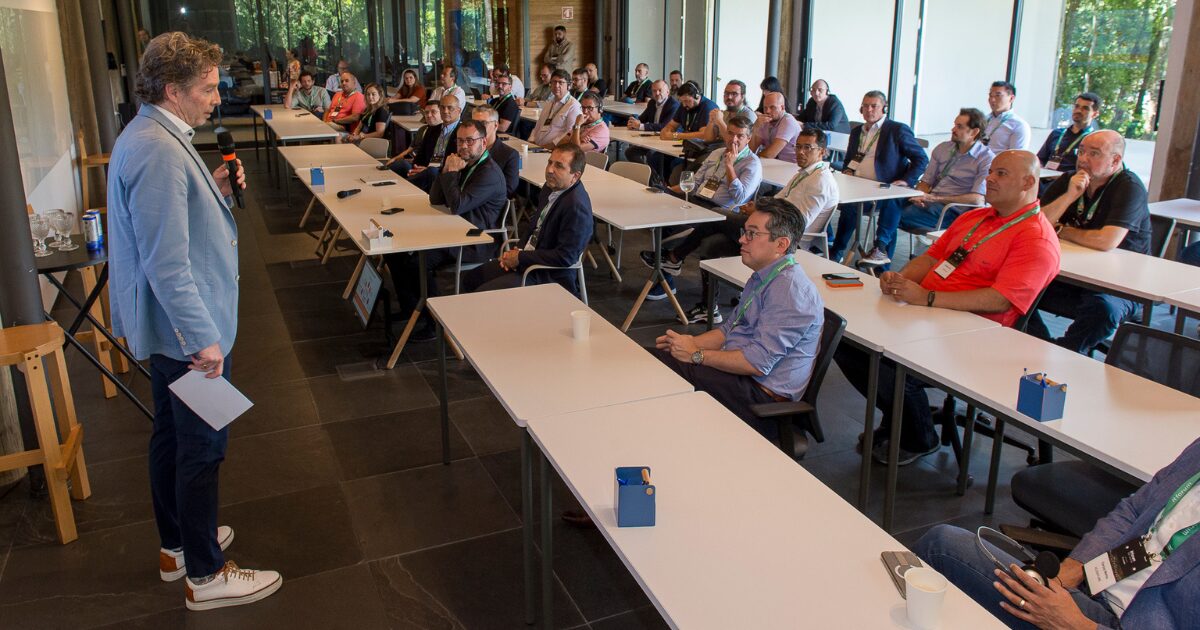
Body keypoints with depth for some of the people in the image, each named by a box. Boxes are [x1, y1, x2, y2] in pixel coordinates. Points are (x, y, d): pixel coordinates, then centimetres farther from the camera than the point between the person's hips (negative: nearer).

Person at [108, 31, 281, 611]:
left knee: (172, 436, 21)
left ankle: (176, 545, 37)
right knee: (202, 449, 1)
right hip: (186, 331, -11)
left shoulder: (153, 137, 9)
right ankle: (206, 576, 16)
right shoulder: (158, 151, -24)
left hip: (169, 328, 11)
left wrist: (218, 191, 5)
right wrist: (203, 338, -26)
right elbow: (166, 262, -28)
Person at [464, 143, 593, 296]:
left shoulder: (576, 206, -25)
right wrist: (519, 250, 1)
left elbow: (565, 257, -26)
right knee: (471, 280, 12)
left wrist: (521, 258, -18)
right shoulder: (551, 187, 4)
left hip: (549, 276, -9)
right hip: (526, 258, 9)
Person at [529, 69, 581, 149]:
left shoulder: (573, 105, -4)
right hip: (536, 147, 7)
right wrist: (531, 142, 7)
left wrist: (550, 146, -19)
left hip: (554, 150, -7)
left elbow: (571, 134, -14)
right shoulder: (549, 103, 23)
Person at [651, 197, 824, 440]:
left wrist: (696, 354, -16)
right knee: (657, 356, -2)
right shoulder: (762, 278, 12)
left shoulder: (789, 290, -21)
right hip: (739, 370, 10)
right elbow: (731, 328, 19)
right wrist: (688, 342, 1)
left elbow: (758, 362, -25)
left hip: (763, 394, -10)